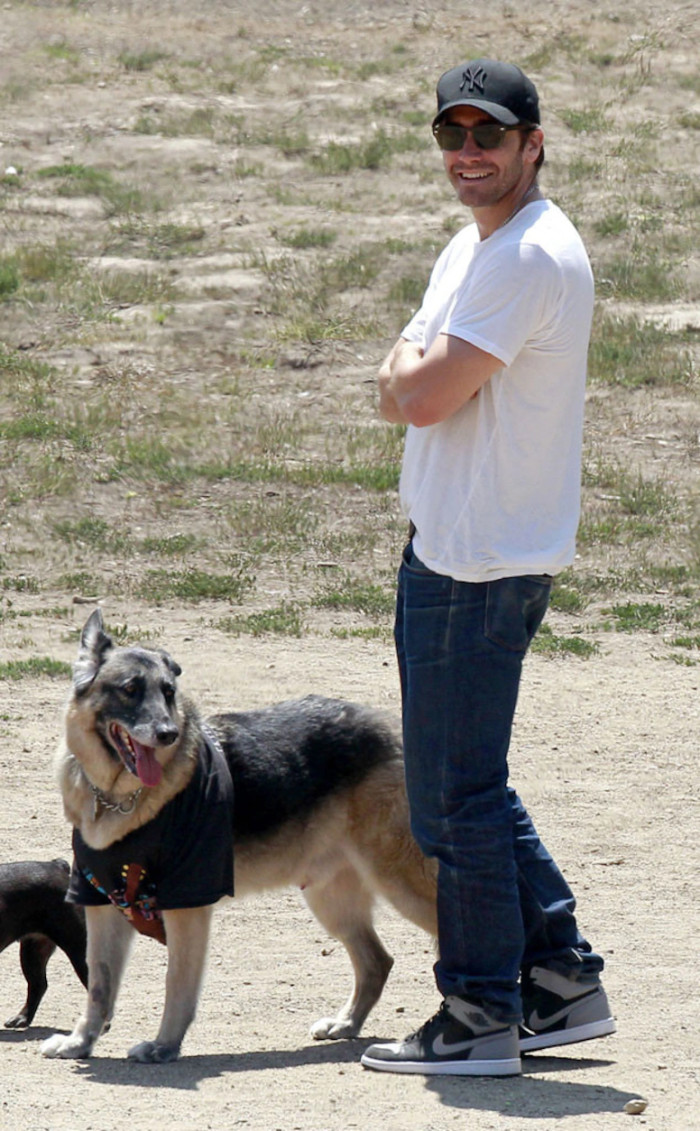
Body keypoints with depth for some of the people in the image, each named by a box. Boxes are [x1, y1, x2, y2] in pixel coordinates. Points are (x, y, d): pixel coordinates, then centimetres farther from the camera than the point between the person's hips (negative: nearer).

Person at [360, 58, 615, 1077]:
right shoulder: (472, 249, 16)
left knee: (458, 797, -4)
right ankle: (562, 981, 23)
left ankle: (482, 1018, 4)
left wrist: (416, 369, -2)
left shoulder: (532, 258, -18)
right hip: (446, 549, 11)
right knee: (469, 790, 16)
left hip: (485, 564, -11)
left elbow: (425, 397, -21)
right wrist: (422, 372, -1)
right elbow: (398, 395, 18)